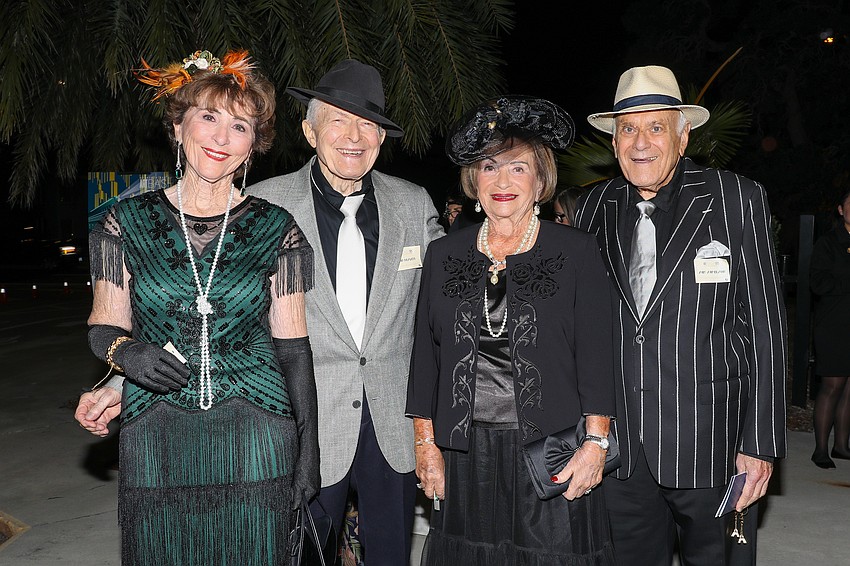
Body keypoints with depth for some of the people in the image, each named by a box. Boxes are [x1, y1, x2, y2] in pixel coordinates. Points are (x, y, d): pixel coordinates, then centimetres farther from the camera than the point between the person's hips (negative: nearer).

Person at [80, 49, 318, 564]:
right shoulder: (127, 222, 3)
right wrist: (125, 351, -15)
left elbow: (292, 346, 2)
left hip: (254, 442, 0)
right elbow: (104, 328, 9)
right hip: (156, 443, 1)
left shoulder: (277, 228, 0)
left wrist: (308, 448, 0)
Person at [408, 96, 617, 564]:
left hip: (551, 454, -2)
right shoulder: (443, 255, 8)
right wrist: (426, 444, 5)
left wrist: (595, 443, -9)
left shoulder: (576, 253, 0)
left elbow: (595, 357, -3)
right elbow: (425, 355, 9)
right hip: (466, 456, 3)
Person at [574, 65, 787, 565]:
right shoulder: (598, 207, 6)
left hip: (710, 447, -2)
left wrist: (761, 444, -8)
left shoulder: (736, 200, -3)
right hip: (619, 445, 3)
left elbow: (765, 329, -5)